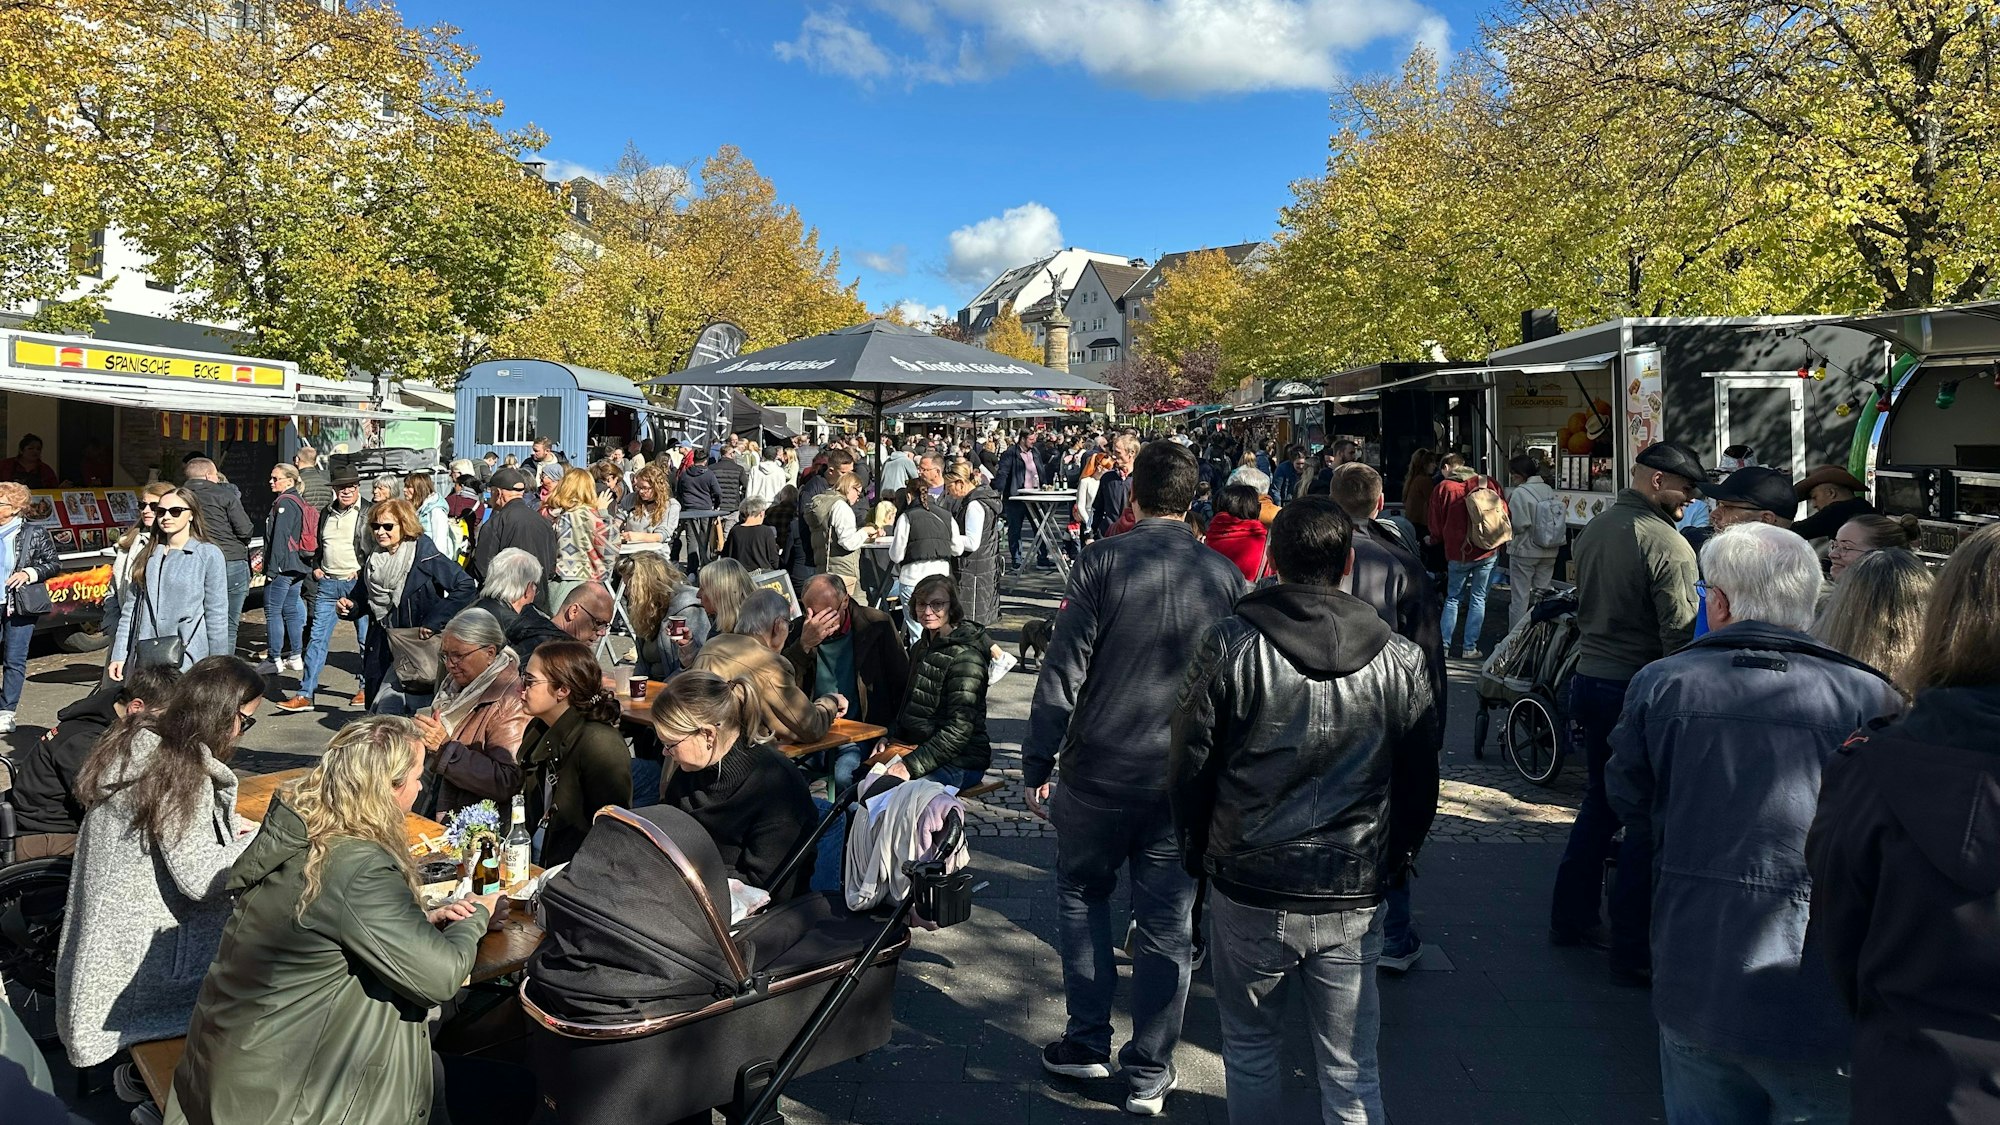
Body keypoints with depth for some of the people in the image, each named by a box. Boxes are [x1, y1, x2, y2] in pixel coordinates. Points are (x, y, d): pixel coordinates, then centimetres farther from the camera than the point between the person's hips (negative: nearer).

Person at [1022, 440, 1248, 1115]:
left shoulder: (1102, 562, -9)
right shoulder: (1226, 577, -1)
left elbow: (1062, 671, -12)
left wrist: (1036, 764, -5)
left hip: (1098, 769, -2)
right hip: (1188, 780, 2)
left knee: (1082, 895, 20)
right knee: (1165, 926, 11)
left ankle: (1088, 1041, 26)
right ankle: (1149, 1075, 20)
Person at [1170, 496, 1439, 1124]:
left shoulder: (1230, 646, -10)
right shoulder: (1401, 661, -4)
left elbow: (1187, 767, -5)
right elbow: (1420, 787, 5)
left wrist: (1197, 854, 11)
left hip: (1248, 891, -1)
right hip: (1354, 902, 2)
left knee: (1250, 1049, 18)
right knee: (1352, 1073, 13)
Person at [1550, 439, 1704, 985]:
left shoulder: (1591, 531, 9)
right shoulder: (1666, 544, -17)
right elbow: (1681, 633, -18)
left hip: (1589, 678, 8)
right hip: (1639, 688, -8)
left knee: (1600, 800, 21)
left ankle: (1571, 917, 29)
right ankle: (1632, 951, 6)